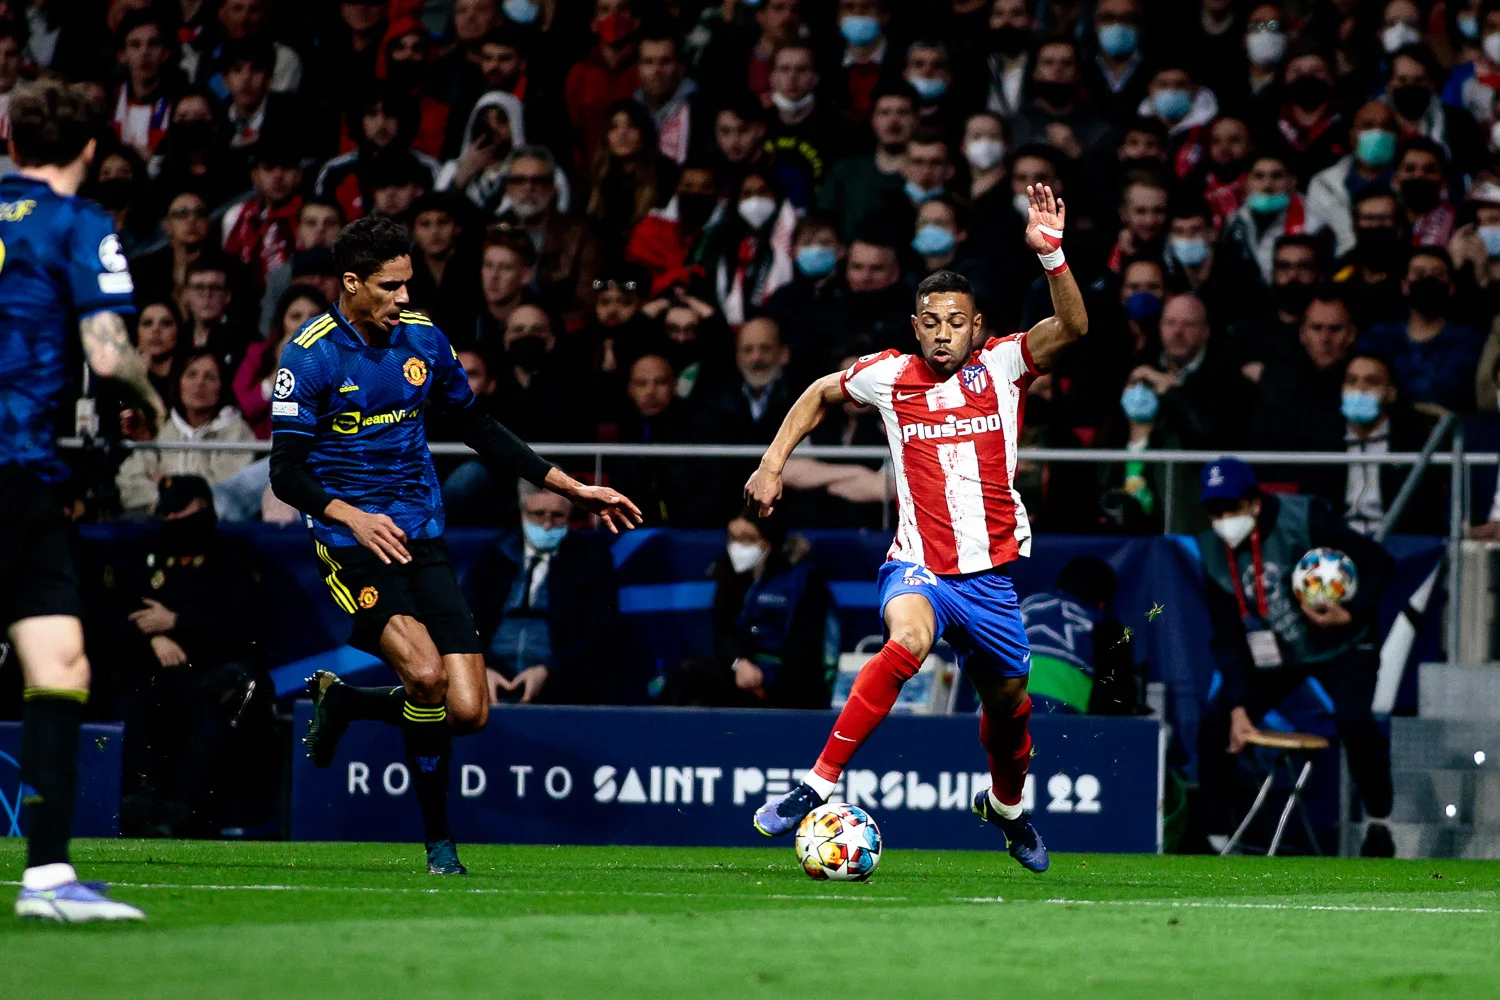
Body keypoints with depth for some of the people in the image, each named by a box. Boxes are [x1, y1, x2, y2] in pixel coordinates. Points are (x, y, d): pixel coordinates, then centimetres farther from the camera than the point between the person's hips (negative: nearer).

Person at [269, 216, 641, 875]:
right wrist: (352, 516, -30)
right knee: (426, 673, -29)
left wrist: (571, 487, 16)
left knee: (467, 712, -6)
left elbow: (478, 428, 19)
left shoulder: (423, 340, 7)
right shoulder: (310, 355, -9)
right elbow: (286, 472, -12)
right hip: (353, 542, -5)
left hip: (423, 540, 5)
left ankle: (342, 700, 22)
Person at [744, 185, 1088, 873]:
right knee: (908, 639, -35)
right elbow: (820, 393, 20)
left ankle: (1006, 806, 50)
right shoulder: (889, 376, 1)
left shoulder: (1002, 365, -2)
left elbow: (1072, 327, -19)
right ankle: (817, 785, -35)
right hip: (919, 565, -2)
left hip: (992, 574, 2)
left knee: (1009, 704, 16)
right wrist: (774, 464, 13)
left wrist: (1050, 253, -33)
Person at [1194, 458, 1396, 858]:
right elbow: (1227, 640, -5)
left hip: (1342, 647, -5)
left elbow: (1377, 562, -18)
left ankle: (1378, 824, -7)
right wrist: (1238, 707, -14)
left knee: (1354, 720, -29)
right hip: (1274, 655, 5)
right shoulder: (1215, 553, -8)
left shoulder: (1304, 520, -23)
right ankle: (1214, 838, 3)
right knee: (1215, 727, -10)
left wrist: (1351, 614, -32)